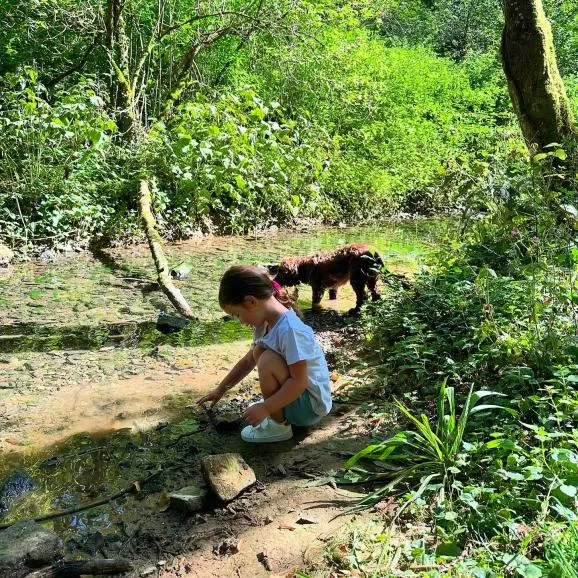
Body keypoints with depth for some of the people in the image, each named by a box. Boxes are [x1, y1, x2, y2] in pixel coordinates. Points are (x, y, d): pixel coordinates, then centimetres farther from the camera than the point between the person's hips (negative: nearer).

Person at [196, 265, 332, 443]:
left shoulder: (289, 329, -29)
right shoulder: (266, 322, 0)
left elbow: (299, 381, -29)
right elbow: (248, 361, 14)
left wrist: (265, 408, -27)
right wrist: (220, 390, 19)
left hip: (310, 404, -9)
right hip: (295, 394, 10)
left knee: (268, 360, -27)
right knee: (258, 352, 13)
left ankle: (279, 426, -8)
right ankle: (279, 412, 15)